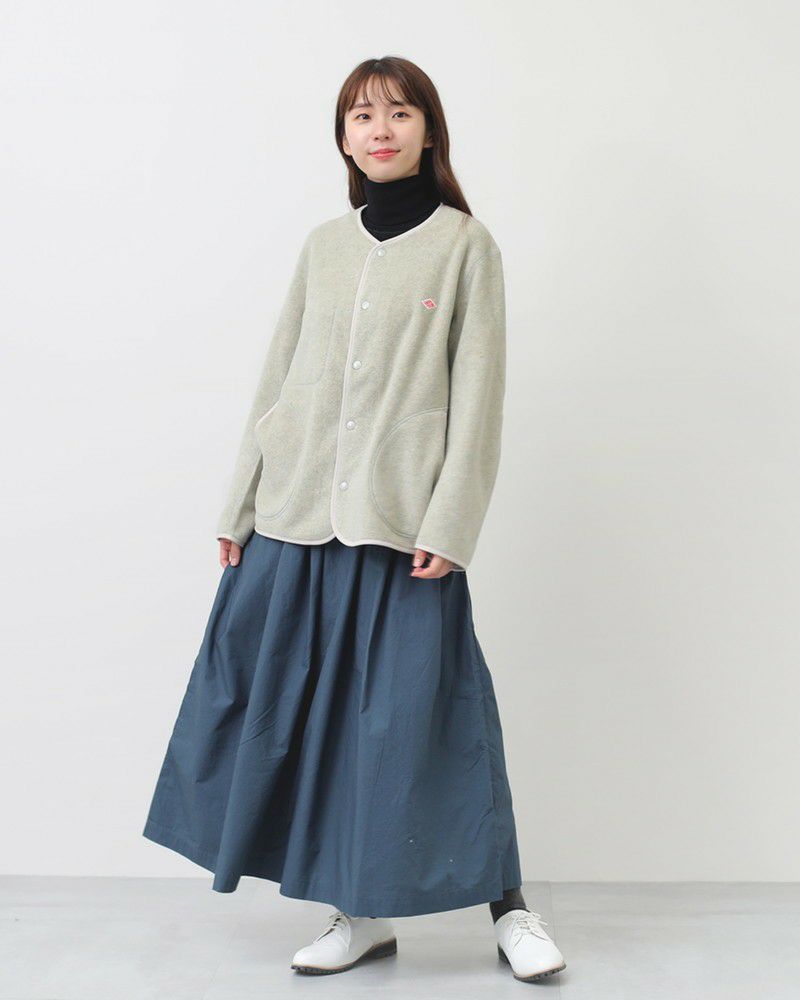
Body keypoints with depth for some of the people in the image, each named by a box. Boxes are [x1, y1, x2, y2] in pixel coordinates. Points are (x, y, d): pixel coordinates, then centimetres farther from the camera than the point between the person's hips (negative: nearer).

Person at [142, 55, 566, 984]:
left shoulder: (464, 243, 2)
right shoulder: (324, 245, 13)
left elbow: (477, 392, -3)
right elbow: (278, 379, 14)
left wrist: (449, 524, -11)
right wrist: (241, 505, 10)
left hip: (403, 524, -4)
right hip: (298, 520, 5)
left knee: (418, 708, -3)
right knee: (312, 709, 6)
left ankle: (507, 905, 14)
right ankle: (363, 913, 20)